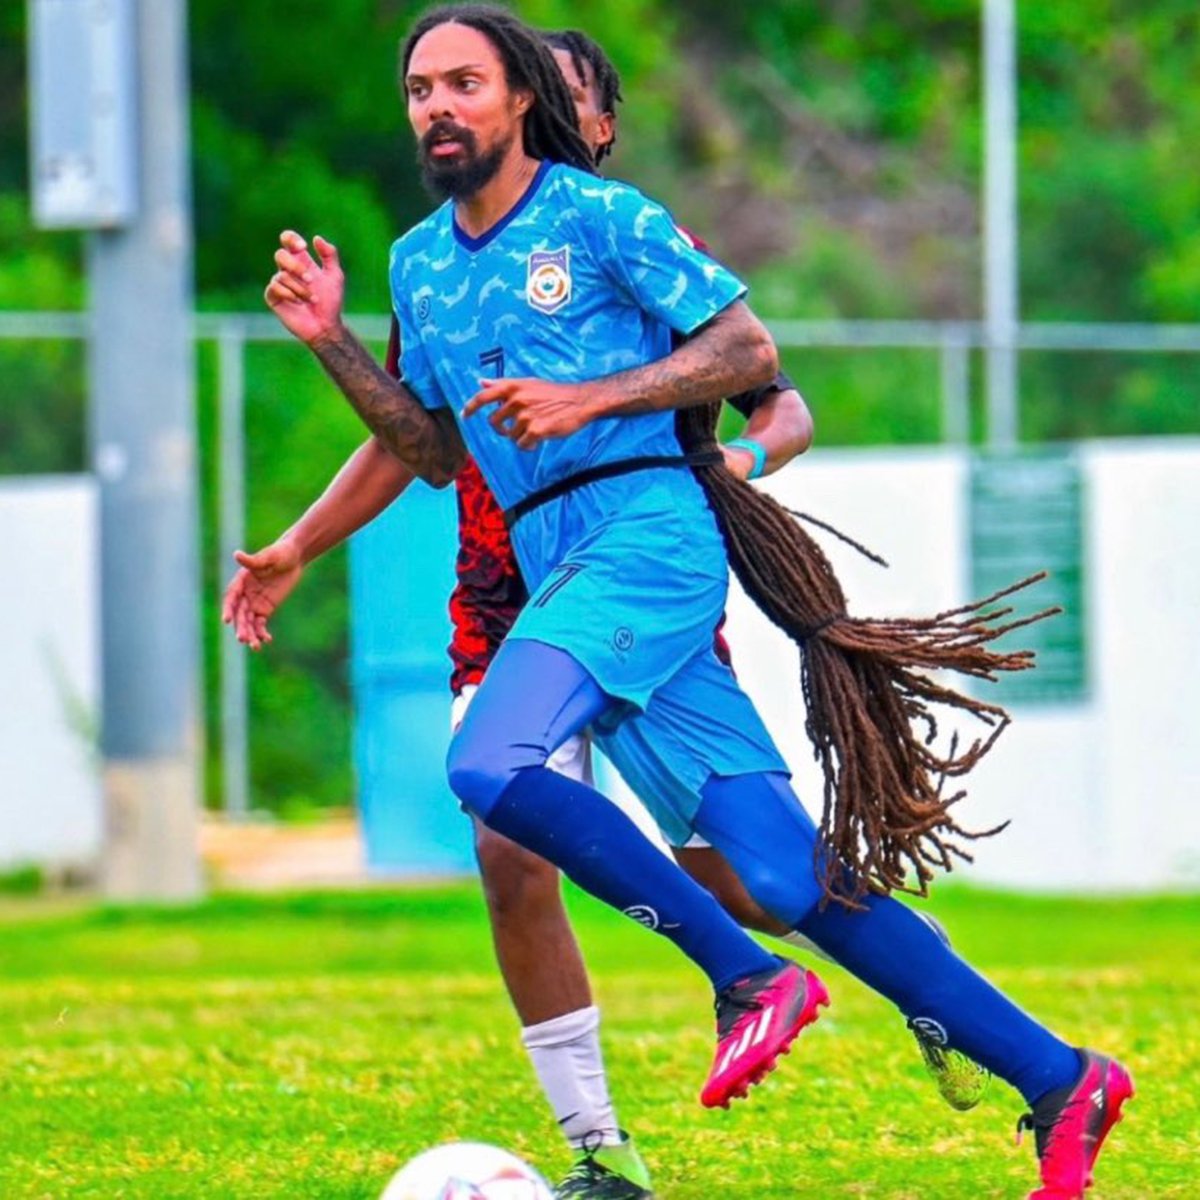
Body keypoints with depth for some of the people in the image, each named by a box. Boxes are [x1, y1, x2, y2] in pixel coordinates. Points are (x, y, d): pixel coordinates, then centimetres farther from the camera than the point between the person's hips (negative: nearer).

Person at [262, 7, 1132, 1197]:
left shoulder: (597, 214, -1)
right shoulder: (419, 264, 19)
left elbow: (749, 350, -3)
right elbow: (433, 452, 25)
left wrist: (589, 399, -12)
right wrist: (332, 342, 13)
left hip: (645, 528, -6)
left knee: (488, 763, -27)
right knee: (790, 877, -2)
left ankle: (748, 977, -15)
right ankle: (1058, 1079, 2)